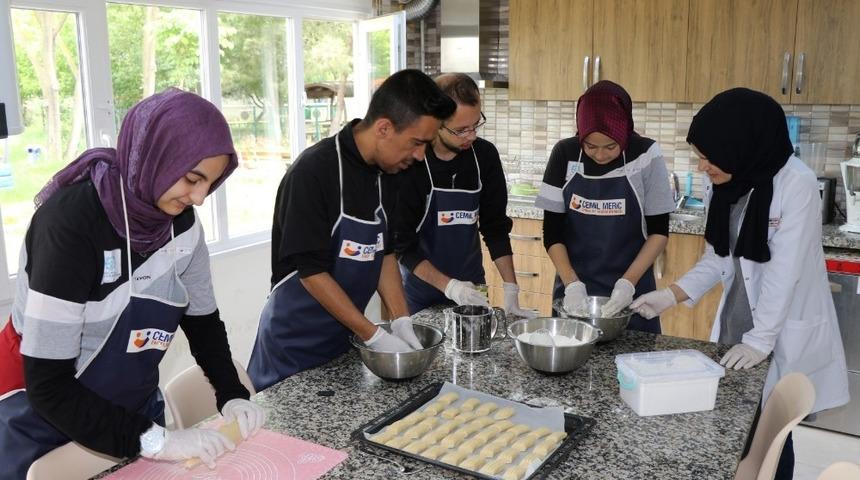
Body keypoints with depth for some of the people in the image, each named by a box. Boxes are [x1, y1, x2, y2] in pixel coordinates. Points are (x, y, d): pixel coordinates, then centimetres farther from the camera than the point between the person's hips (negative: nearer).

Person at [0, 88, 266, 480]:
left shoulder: (181, 221, -11)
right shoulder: (70, 221, -28)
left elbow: (203, 319, 2)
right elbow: (47, 385, -28)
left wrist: (232, 396, -10)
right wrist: (152, 439, -30)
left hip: (136, 407, 5)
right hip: (45, 422, -5)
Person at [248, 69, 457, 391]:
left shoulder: (384, 173, -1)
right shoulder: (314, 172, -23)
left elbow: (385, 252, 6)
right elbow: (311, 270, -23)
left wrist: (402, 322, -6)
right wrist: (374, 337, -21)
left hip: (344, 336, 7)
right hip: (296, 345, -6)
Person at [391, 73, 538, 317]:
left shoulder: (484, 155, -7)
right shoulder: (410, 162, -19)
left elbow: (496, 228, -1)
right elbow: (402, 244, -17)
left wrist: (511, 290, -8)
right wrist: (449, 286, -25)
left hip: (472, 288, 4)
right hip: (421, 294, -3)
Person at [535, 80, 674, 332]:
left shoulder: (646, 156, -10)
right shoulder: (564, 154, -7)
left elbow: (659, 231, -5)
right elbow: (552, 231, -3)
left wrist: (628, 282, -15)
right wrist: (572, 283, -13)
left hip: (630, 291, -1)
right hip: (574, 287, 1)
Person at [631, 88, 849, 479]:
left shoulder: (796, 184, -20)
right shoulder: (724, 187, 0)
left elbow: (785, 271, -22)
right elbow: (717, 260, 5)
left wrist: (760, 339, -22)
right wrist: (671, 295, -7)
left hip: (784, 335, -6)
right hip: (735, 325, 6)